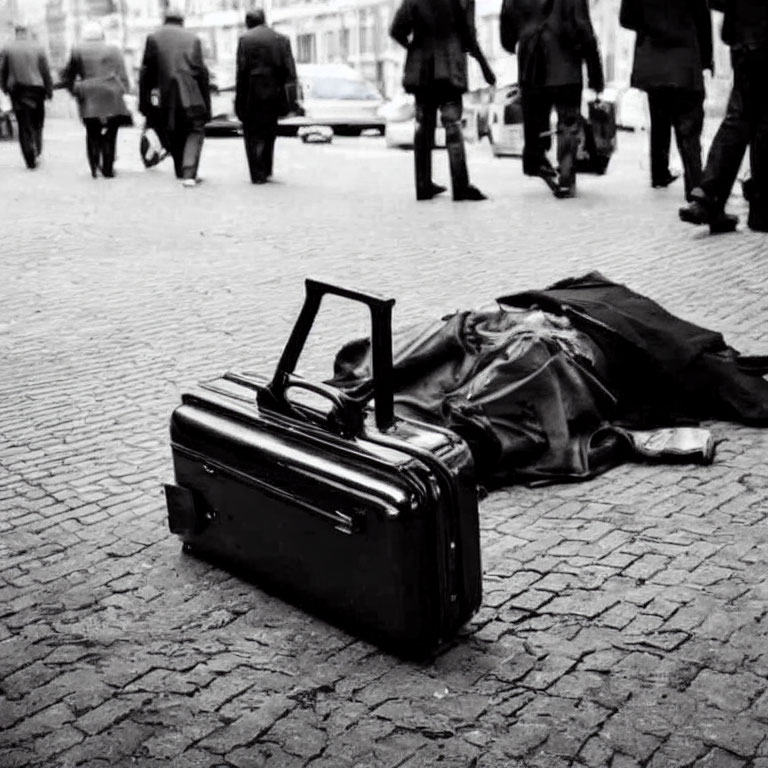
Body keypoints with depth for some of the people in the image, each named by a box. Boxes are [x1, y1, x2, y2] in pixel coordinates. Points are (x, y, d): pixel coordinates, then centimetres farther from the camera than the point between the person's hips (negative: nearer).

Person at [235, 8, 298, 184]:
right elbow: (290, 70, 1)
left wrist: (239, 99, -3)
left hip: (252, 93, -3)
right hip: (273, 93, 3)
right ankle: (266, 170, 21)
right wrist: (290, 98, 3)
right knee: (268, 132, 19)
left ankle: (258, 174, 1)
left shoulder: (245, 39, -3)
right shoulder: (282, 39, 6)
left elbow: (242, 71, -7)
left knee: (253, 134, 5)